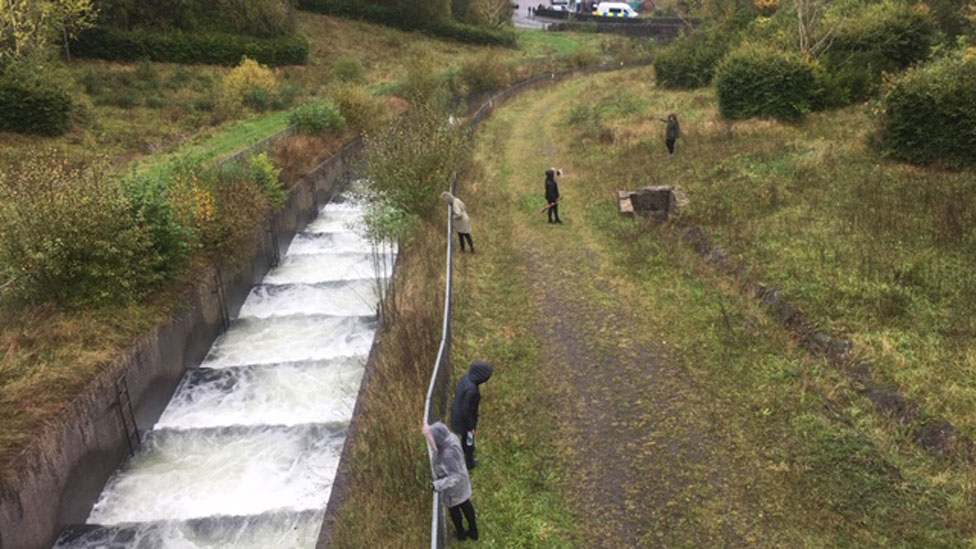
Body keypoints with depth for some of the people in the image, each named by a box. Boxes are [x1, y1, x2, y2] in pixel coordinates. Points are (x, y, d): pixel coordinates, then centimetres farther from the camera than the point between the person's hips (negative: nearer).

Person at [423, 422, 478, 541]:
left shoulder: (448, 455, -44)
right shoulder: (450, 437, -20)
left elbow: (454, 477, -36)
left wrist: (438, 485, -30)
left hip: (453, 487, -7)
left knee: (453, 509, 24)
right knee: (465, 505, 28)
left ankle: (461, 534, 51)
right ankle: (473, 531, 51)